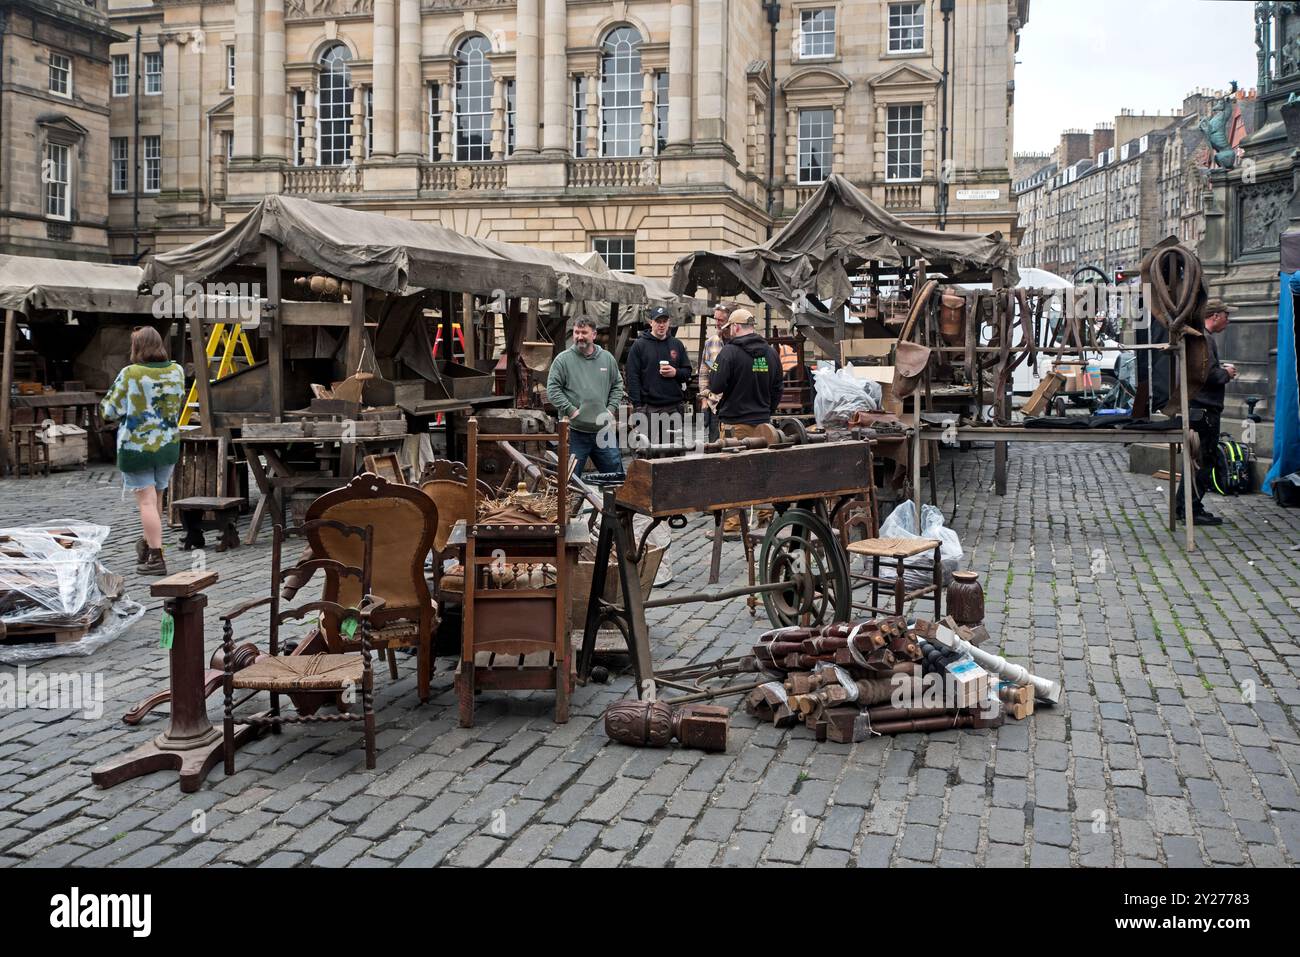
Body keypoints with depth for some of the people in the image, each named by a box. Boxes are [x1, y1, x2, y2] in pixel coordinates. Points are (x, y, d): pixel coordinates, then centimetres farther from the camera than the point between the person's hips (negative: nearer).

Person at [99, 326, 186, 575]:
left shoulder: (130, 374, -15)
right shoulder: (177, 371, -1)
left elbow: (110, 411, -9)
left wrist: (105, 405, 12)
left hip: (136, 446, -5)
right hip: (168, 444, 5)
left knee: (147, 501, -3)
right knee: (156, 496, 18)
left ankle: (156, 557, -5)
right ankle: (146, 545, 30)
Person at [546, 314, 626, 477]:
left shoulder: (607, 358, 9)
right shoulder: (563, 359, -3)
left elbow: (617, 385, 17)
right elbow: (552, 389, -6)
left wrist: (611, 409, 4)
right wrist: (570, 410, -12)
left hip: (604, 430, 3)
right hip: (575, 432, -3)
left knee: (616, 474, 10)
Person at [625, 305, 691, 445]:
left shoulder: (677, 344, 13)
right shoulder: (639, 345, 1)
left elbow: (687, 371, 16)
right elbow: (633, 377, -4)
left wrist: (675, 372, -8)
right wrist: (637, 406, -11)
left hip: (674, 407, 4)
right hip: (649, 407, -4)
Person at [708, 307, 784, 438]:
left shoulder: (729, 352, -12)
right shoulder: (771, 353, 7)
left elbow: (715, 387, -14)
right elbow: (777, 389, 15)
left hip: (736, 424, -5)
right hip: (763, 422, 5)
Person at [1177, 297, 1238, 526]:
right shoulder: (1204, 339, -16)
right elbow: (1210, 374, -24)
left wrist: (1222, 370, 15)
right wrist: (1226, 374, -5)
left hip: (1196, 407, 11)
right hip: (1204, 408, -11)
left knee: (1196, 460, 15)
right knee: (1203, 461, -5)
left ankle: (1184, 507, 20)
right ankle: (1191, 510, -3)